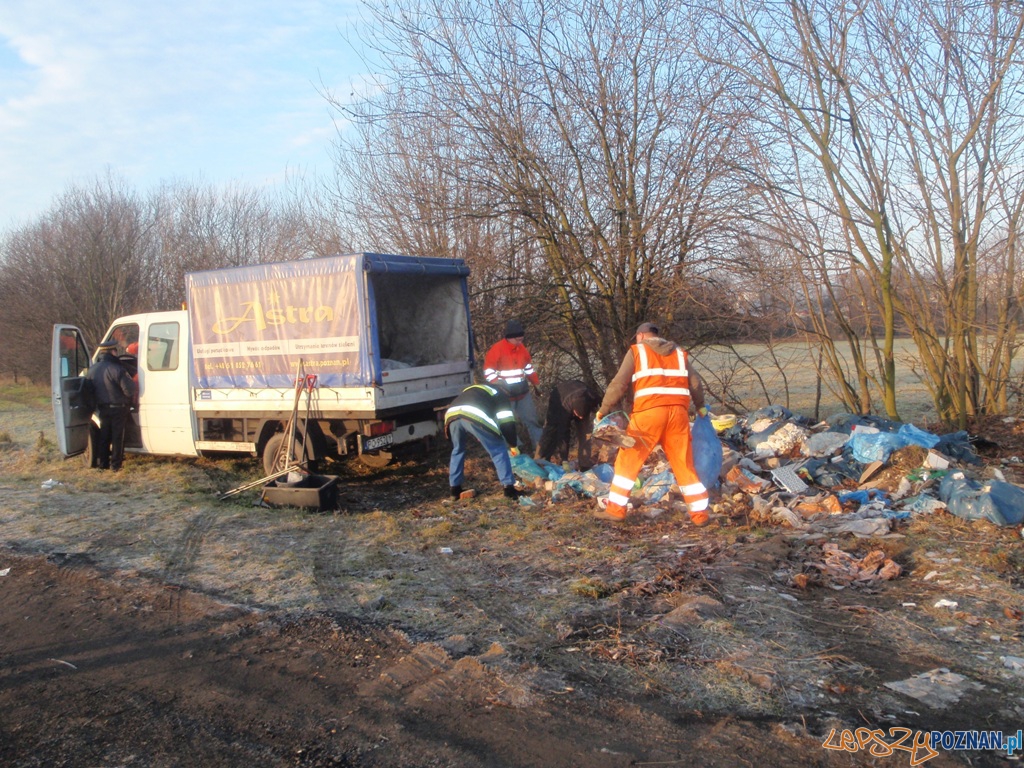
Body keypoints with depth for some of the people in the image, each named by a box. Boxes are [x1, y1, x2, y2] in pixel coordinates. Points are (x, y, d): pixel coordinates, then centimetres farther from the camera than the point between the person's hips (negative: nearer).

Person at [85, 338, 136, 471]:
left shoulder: (92, 369, 4)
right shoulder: (116, 369, -19)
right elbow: (129, 389, -21)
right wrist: (131, 398, 0)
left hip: (102, 408, 6)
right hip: (118, 408, -6)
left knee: (103, 436, 16)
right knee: (117, 437, 3)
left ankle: (102, 462, 21)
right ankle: (115, 464, 5)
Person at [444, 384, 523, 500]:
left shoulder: (471, 390, 45)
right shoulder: (499, 394, 28)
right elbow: (506, 422, 17)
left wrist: (464, 439, 49)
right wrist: (512, 444, 29)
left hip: (452, 415, 5)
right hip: (476, 417, -5)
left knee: (458, 450, 28)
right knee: (498, 451, 10)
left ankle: (455, 489, 32)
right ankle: (509, 488, 7)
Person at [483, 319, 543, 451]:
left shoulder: (522, 348, 4)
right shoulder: (496, 349, -14)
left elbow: (529, 368, 17)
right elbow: (488, 372, -12)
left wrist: (536, 384, 18)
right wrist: (498, 386, -22)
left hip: (523, 393, 5)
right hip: (505, 395, -5)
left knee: (531, 419, 9)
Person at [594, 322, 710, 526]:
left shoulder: (636, 351, 11)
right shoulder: (679, 353, 22)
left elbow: (619, 384, 3)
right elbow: (696, 383, 15)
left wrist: (603, 409, 11)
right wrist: (700, 406, 32)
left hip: (649, 411, -4)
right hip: (678, 411, 4)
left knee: (628, 460, 6)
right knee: (684, 463, 10)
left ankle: (615, 509, 7)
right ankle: (700, 514, 12)